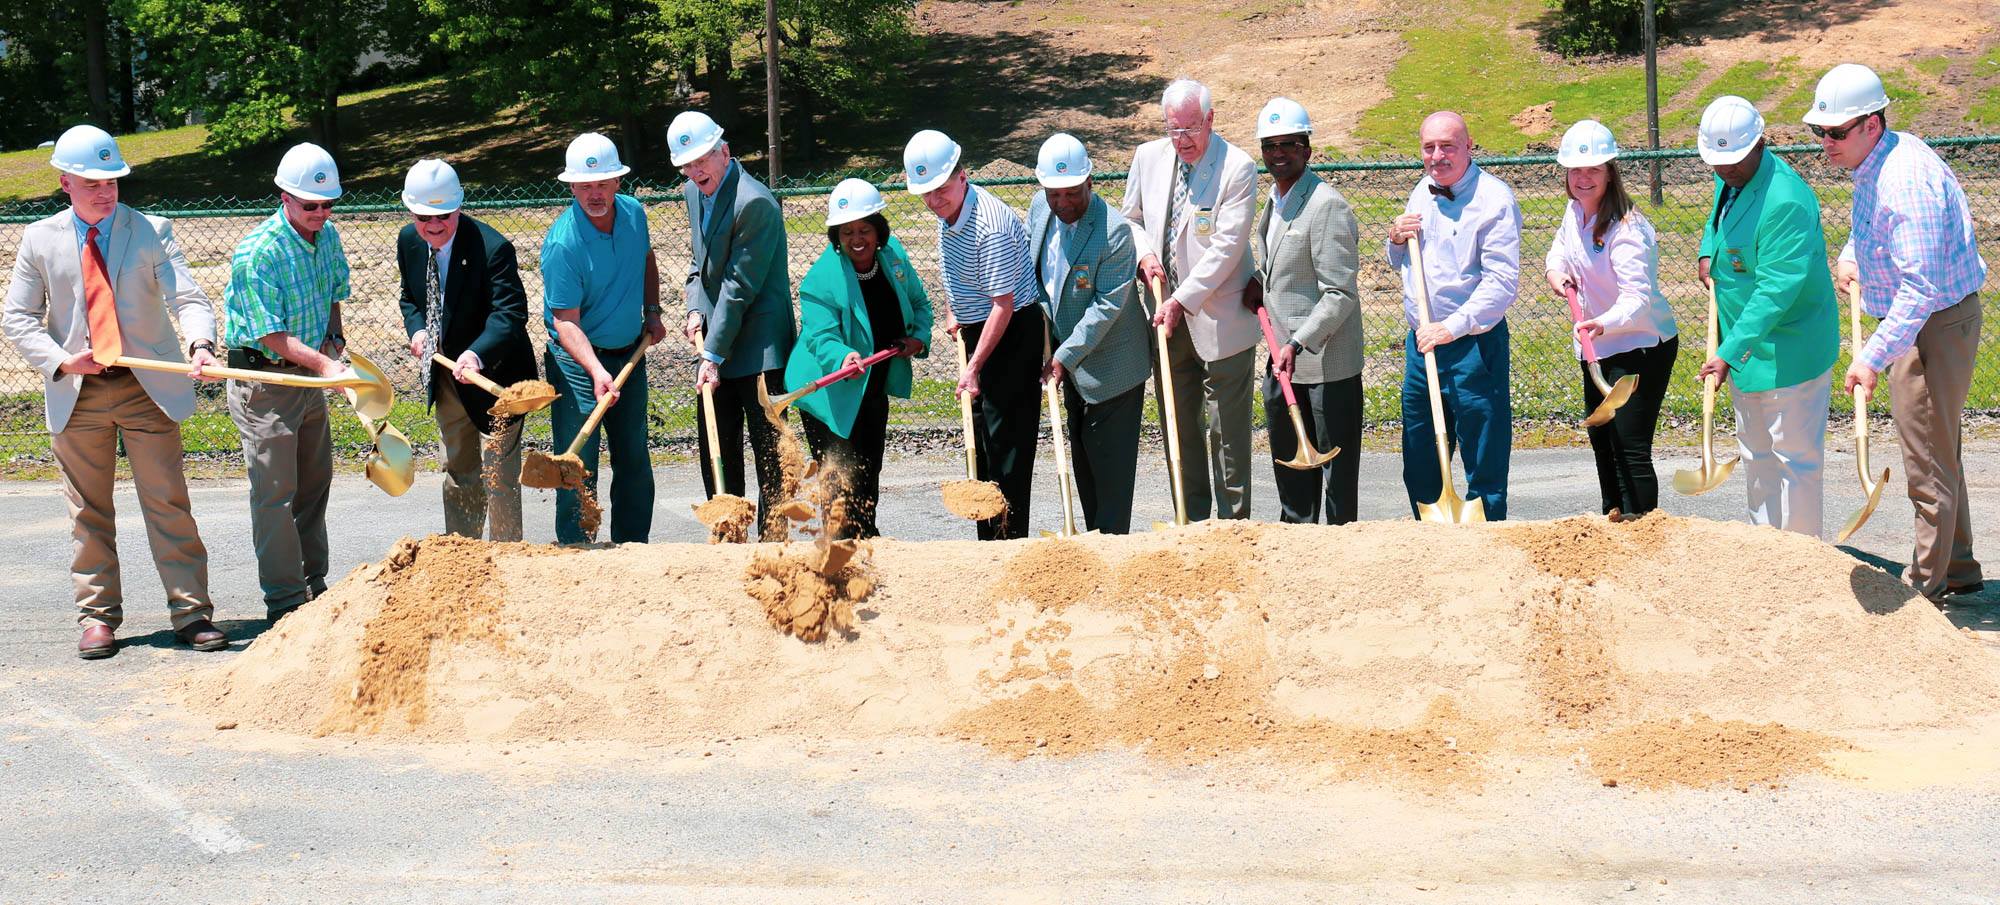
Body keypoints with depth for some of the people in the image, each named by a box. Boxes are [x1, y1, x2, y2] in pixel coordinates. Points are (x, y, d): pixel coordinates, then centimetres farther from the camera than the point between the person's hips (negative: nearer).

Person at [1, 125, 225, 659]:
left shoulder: (151, 232, 1)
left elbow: (187, 298, -9)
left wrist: (200, 343, -30)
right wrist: (60, 360, -10)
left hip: (147, 390, -1)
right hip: (75, 394, 2)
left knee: (168, 504, -2)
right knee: (88, 512, 7)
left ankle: (191, 613, 2)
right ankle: (97, 617, 16)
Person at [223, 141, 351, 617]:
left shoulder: (327, 236, 1)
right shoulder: (256, 253, -23)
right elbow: (270, 334, -23)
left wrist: (334, 338, 2)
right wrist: (324, 364, -32)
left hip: (309, 373, 8)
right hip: (263, 378, -8)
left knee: (315, 482, 14)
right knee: (276, 491, -4)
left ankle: (313, 585, 26)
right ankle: (285, 600, 2)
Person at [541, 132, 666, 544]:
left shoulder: (634, 213, -4)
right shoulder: (562, 242, -23)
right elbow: (565, 321, -23)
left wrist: (652, 312, 9)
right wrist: (596, 371, -35)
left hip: (630, 354, 7)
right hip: (578, 360, -6)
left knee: (634, 460, 15)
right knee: (579, 467, -3)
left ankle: (634, 548, 28)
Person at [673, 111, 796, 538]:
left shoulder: (754, 202, -18)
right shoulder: (693, 193, 10)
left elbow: (739, 287, -19)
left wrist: (714, 356, -18)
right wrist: (695, 310, 3)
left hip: (757, 346, -9)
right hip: (717, 343, 9)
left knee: (768, 451, -5)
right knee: (716, 448, 12)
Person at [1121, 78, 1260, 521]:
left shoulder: (1237, 167, -13)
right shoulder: (1149, 156, 5)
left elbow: (1226, 247, -17)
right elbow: (1130, 217, 19)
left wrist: (1183, 301, -20)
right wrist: (1144, 255, -3)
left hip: (1220, 321, -6)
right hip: (1167, 317, 6)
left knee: (1227, 431, 0)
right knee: (1179, 429, 12)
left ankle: (1233, 523, 9)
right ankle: (1191, 522, 22)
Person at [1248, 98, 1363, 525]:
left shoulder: (1327, 206, -17)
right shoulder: (1274, 202, 12)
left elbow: (1340, 293, -20)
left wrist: (1297, 344, -26)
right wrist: (1259, 280, 6)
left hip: (1325, 361, -9)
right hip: (1284, 360, 9)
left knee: (1336, 467, 1)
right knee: (1289, 460, 18)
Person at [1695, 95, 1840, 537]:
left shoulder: (1786, 200, -28)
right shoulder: (1730, 178, 2)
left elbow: (1776, 291, -31)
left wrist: (1729, 351, -35)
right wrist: (1707, 251, 8)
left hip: (1788, 350, -10)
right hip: (1747, 342, 10)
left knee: (1794, 457, 0)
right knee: (1756, 454, 20)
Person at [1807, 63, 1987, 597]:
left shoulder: (1906, 180, -27)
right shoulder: (1878, 161, 5)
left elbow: (1921, 287, -32)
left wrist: (1874, 357, -34)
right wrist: (1850, 255, 13)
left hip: (1935, 327, -11)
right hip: (1916, 321, 11)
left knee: (1929, 462, 0)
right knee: (1939, 454, 20)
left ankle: (1925, 587, 10)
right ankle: (1958, 570, 33)